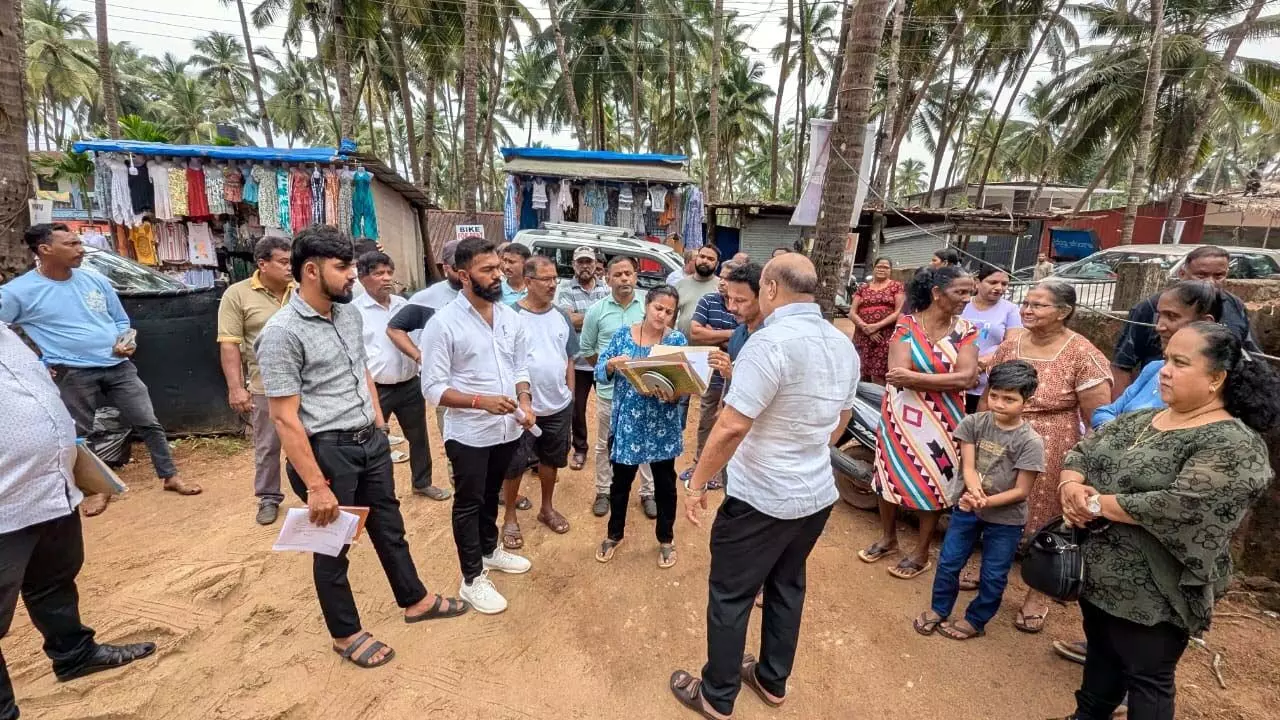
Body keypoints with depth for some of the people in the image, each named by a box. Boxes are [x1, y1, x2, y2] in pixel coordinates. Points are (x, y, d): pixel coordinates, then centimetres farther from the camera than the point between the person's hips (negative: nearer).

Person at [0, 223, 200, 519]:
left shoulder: (96, 281, 5)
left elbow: (122, 320, 15)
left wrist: (126, 341, -6)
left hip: (119, 367, 3)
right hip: (74, 374, -2)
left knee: (148, 423, 5)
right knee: (79, 434, 11)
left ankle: (170, 476, 18)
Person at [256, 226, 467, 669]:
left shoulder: (349, 313, 4)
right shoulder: (282, 332, -18)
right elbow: (284, 417, -19)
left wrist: (379, 426, 13)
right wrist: (316, 486, -18)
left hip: (371, 441, 7)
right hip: (327, 450, -7)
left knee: (389, 526, 22)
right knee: (333, 546, 14)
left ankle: (415, 600, 42)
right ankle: (346, 634, 35)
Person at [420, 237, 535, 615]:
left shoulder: (510, 316, 2)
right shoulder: (443, 322, -16)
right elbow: (433, 387, -16)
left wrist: (525, 401, -8)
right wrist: (481, 401, -28)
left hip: (507, 429, 6)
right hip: (468, 434, -5)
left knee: (491, 496, 25)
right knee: (468, 503, 11)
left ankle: (490, 550, 47)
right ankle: (472, 579, 27)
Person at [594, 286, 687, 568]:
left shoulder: (678, 340, -5)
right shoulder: (623, 334, -2)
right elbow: (600, 371, -1)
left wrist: (671, 393, -29)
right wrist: (612, 364, -22)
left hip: (662, 426, -1)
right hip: (626, 423, 1)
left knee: (665, 483, 14)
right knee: (620, 481, 15)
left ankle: (666, 539, 36)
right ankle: (614, 534, 39)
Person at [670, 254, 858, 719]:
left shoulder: (772, 342, -24)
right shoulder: (844, 345, 3)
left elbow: (732, 426, -27)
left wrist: (697, 482, -15)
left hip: (762, 499, -8)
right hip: (819, 494, 8)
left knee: (730, 596, 11)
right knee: (787, 587, 24)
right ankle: (773, 681, 43)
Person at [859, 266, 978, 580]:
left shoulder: (966, 331, -3)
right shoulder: (906, 325, -8)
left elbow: (966, 378, -16)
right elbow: (898, 373, -19)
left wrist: (914, 377, -21)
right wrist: (946, 377, -19)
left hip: (942, 421, 0)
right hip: (901, 416, 0)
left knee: (933, 484, 10)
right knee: (890, 474, 13)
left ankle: (921, 553, 29)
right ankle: (888, 538, 36)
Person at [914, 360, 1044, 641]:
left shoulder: (1030, 442, -19)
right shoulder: (973, 423, -10)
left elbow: (1021, 491, -16)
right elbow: (968, 466, -12)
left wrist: (985, 502, -26)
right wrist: (975, 492, -31)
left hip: (1006, 518, -3)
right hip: (967, 507, 3)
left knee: (993, 576, 13)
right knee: (948, 563, 13)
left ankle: (975, 621, 34)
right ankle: (938, 609, 34)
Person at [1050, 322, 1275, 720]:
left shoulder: (1233, 445, -17)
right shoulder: (1140, 419, 5)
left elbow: (1181, 508, -28)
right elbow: (1080, 451, 5)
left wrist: (1097, 503, -19)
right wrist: (1071, 485, -15)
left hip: (1153, 595, -6)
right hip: (1098, 575, 7)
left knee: (1147, 681, 13)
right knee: (1101, 658, 25)